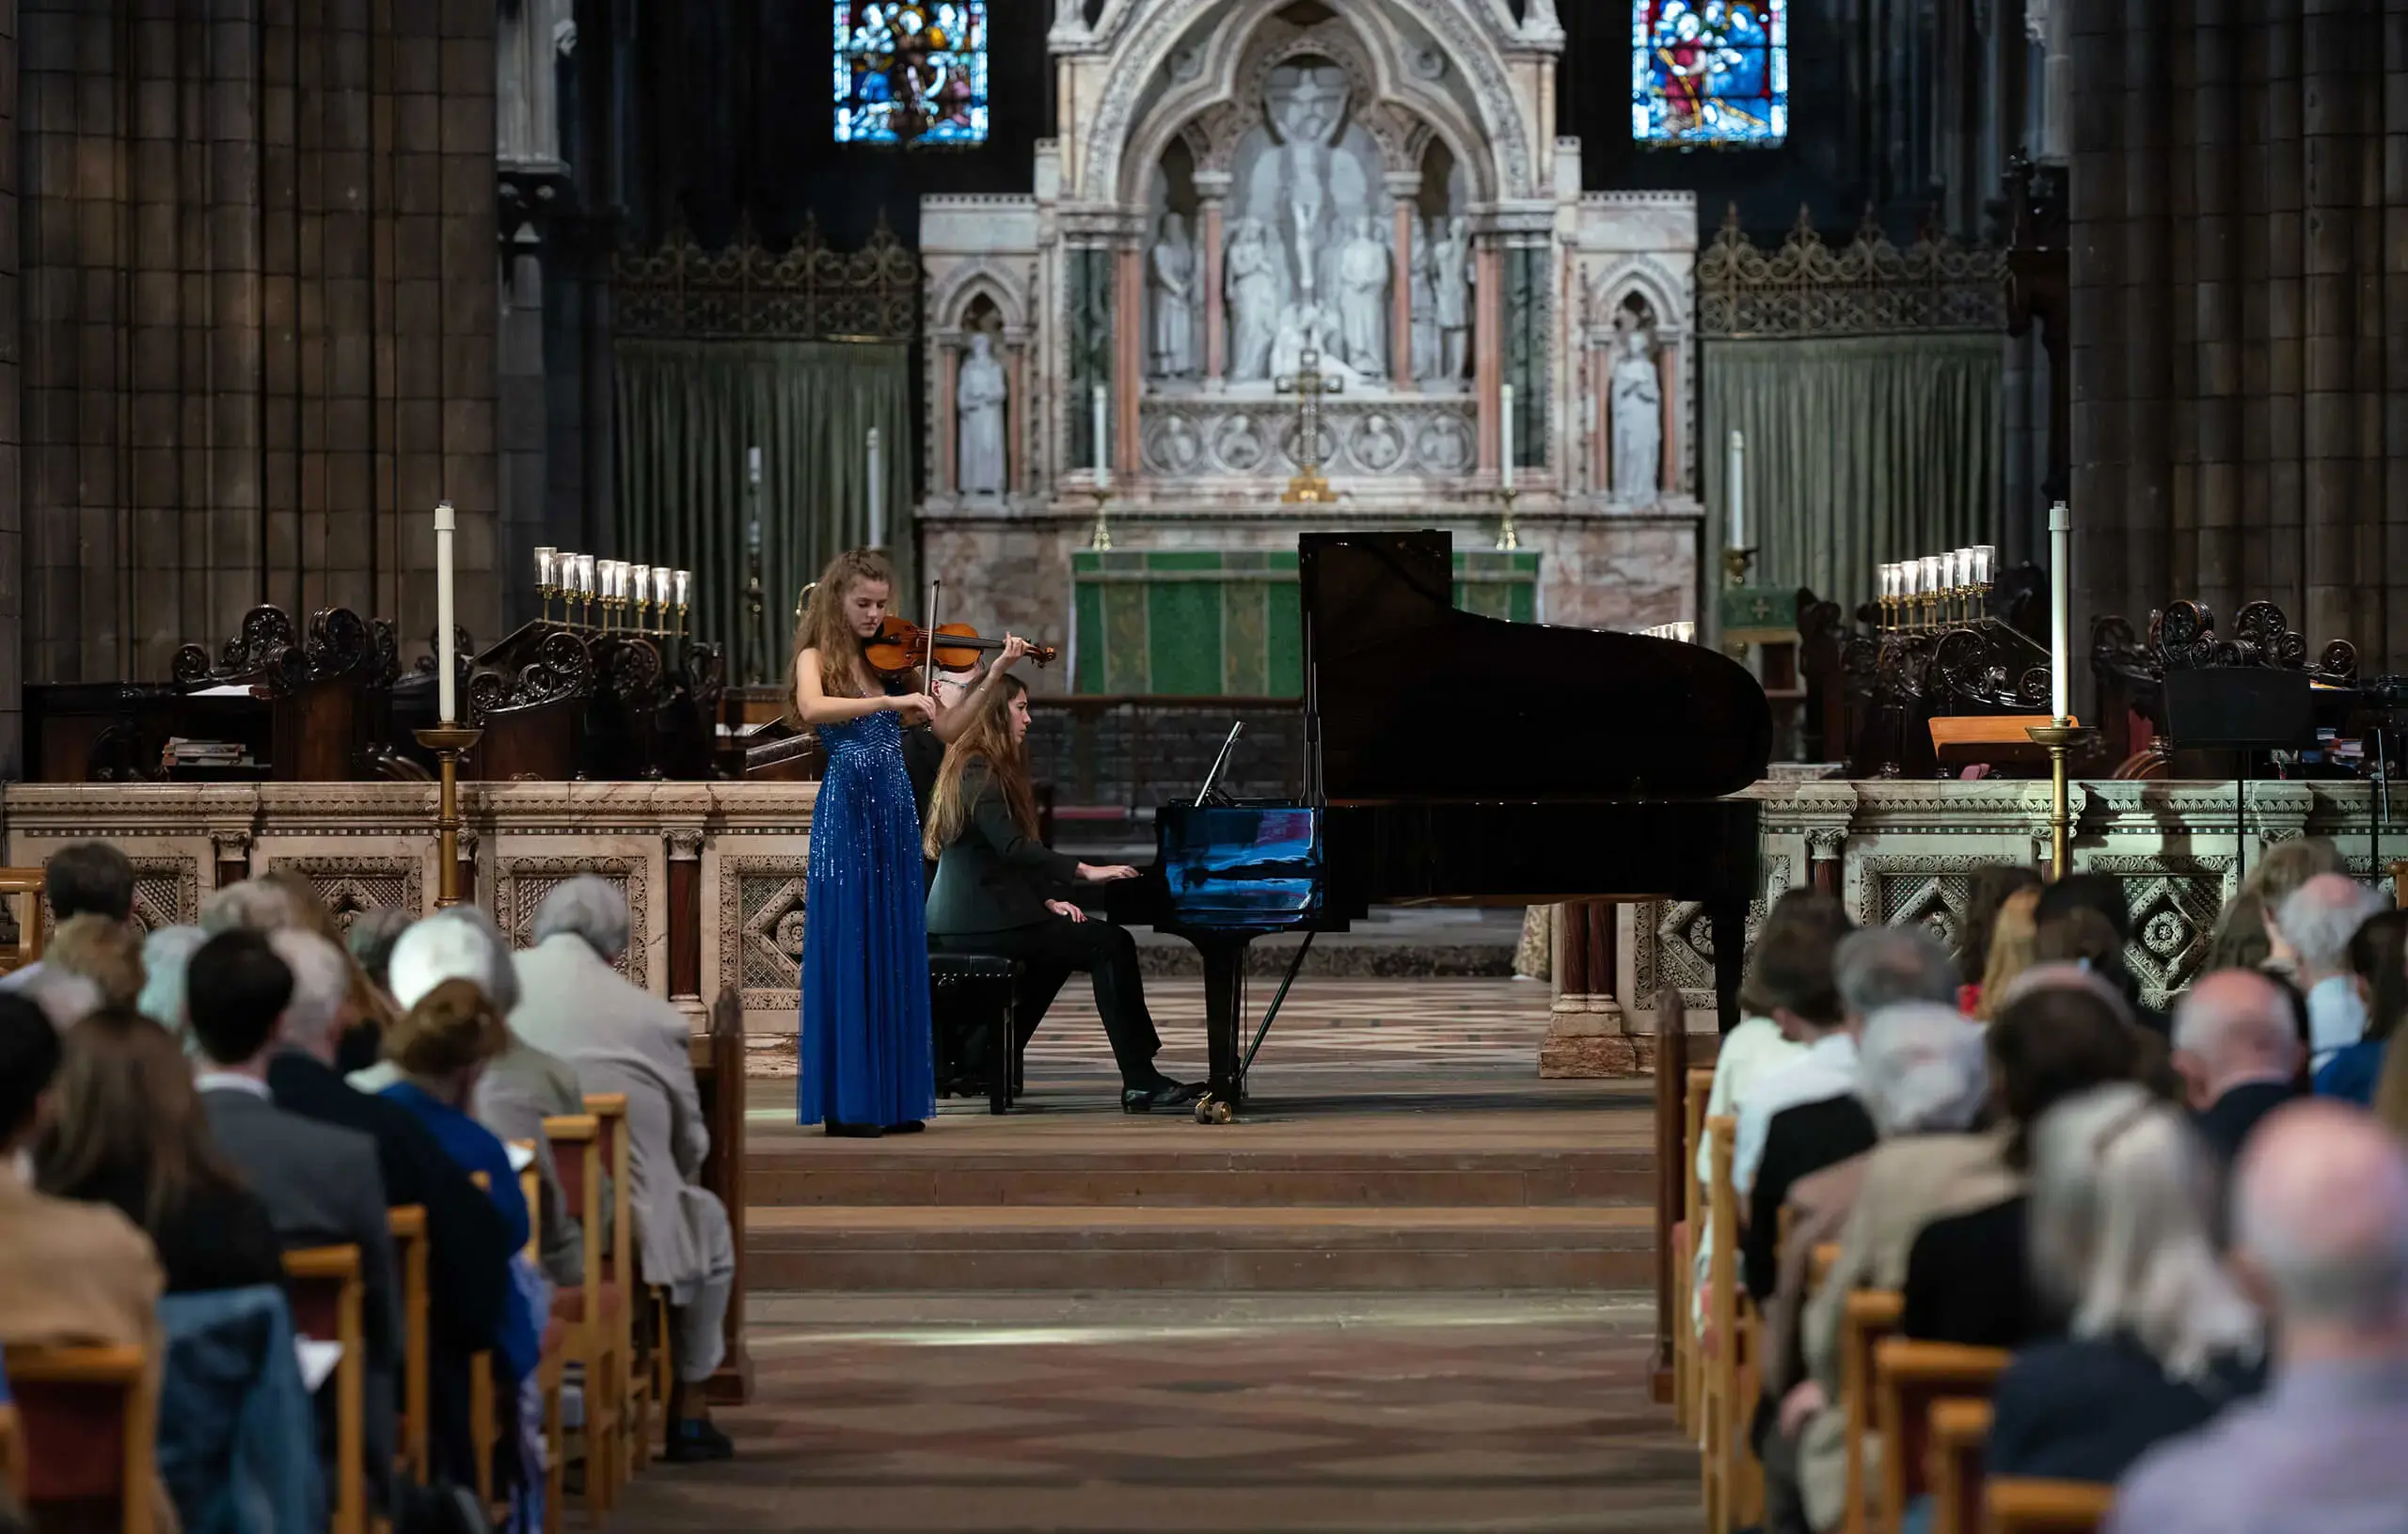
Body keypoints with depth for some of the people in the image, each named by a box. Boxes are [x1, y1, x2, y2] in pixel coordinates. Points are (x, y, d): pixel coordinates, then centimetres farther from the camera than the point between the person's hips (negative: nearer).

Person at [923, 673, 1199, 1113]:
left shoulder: (974, 767, 20)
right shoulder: (980, 772, -12)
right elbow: (1011, 847, -23)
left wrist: (1047, 900, 9)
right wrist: (1085, 871, -23)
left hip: (964, 917, 11)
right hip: (980, 919, -11)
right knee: (1111, 943, -13)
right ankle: (1140, 1081, -17)